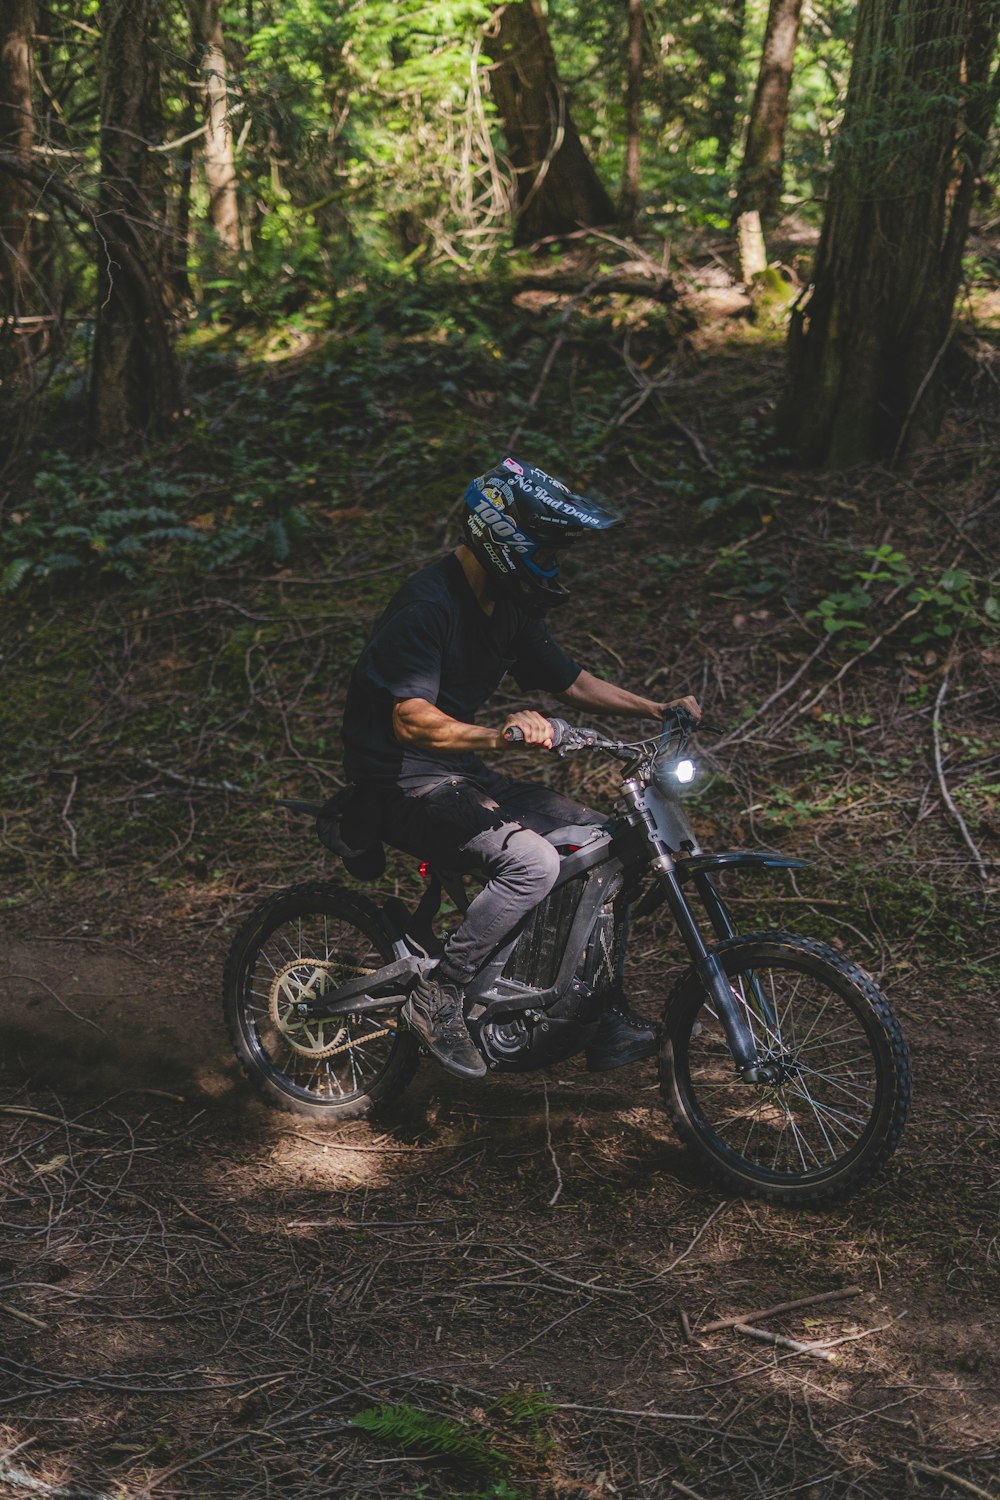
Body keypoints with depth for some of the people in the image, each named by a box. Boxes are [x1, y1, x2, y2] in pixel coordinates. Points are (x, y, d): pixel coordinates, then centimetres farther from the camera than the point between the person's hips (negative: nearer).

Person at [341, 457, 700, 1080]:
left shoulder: (511, 607, 7)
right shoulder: (429, 604, -21)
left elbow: (572, 680, 17)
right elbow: (411, 720, -30)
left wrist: (656, 709, 5)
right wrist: (498, 736, -45)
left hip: (462, 772, 9)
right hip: (405, 783, -9)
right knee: (532, 861, -29)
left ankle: (607, 1019, 6)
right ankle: (436, 1000, -14)